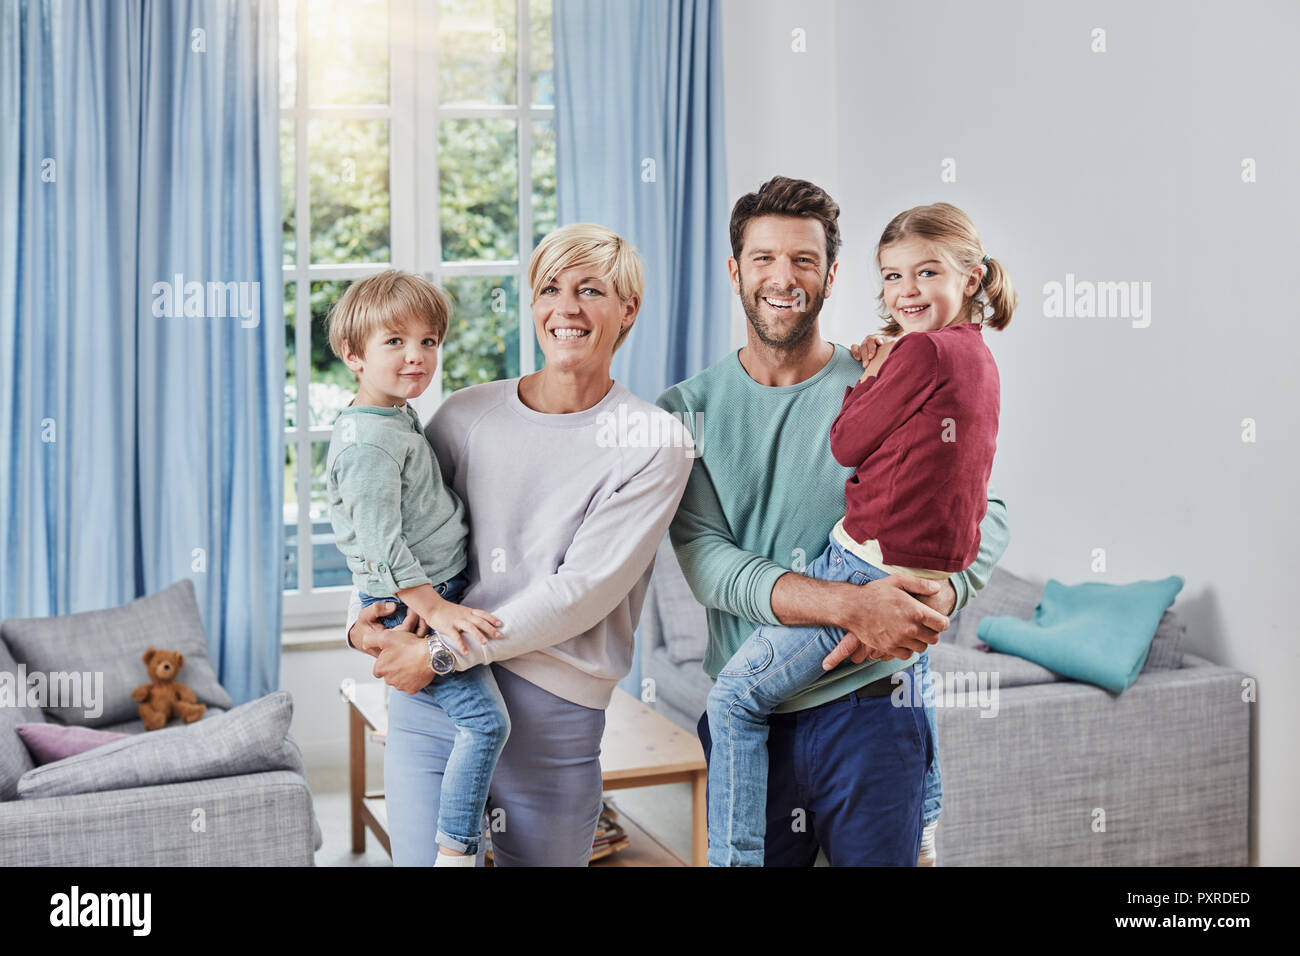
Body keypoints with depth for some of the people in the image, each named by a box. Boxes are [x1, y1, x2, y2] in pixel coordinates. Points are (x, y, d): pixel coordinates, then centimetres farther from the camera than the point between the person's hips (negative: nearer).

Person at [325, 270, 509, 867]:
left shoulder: (399, 419, 12)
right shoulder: (367, 441, -20)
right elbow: (381, 539, -23)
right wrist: (431, 607, -25)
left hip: (434, 591, 10)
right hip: (407, 604, -10)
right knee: (485, 718, -17)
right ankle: (455, 851, -16)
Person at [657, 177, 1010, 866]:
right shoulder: (689, 409, 2)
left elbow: (984, 514, -1)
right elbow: (705, 560, -10)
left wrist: (938, 597, -24)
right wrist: (850, 606, -25)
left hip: (873, 707, -1)